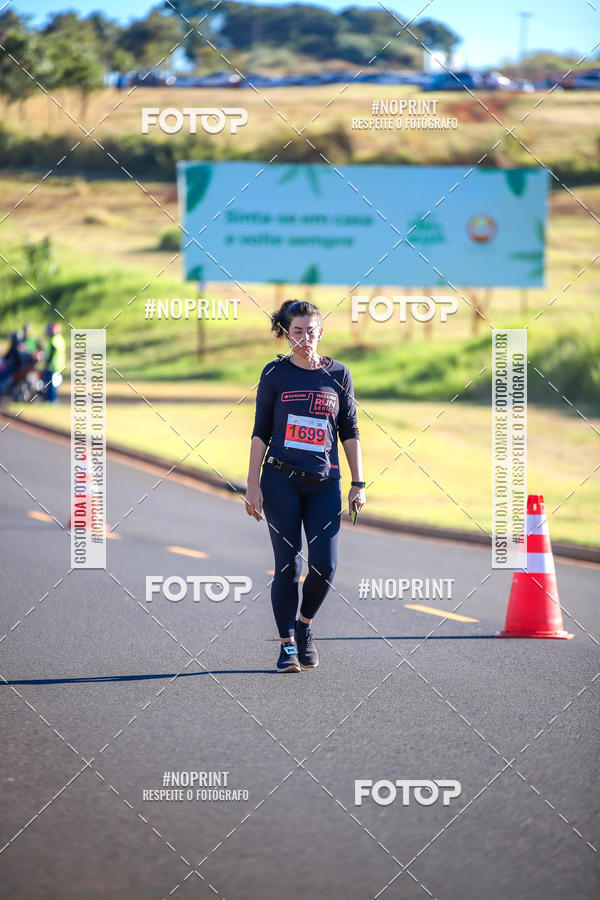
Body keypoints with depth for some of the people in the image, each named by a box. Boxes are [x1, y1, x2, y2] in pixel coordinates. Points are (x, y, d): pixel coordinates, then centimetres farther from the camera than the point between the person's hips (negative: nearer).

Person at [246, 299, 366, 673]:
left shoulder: (338, 374, 7)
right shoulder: (275, 373, 3)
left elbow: (350, 431, 11)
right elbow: (261, 431, 4)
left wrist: (358, 484, 6)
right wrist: (253, 484, -2)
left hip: (324, 483, 1)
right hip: (281, 479, -1)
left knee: (325, 565, -8)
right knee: (288, 565, -3)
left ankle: (304, 625, 18)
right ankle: (287, 644, 6)